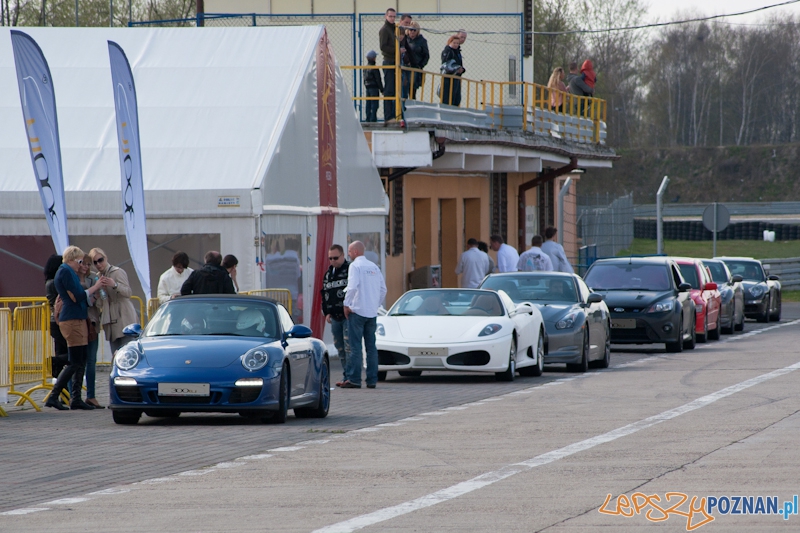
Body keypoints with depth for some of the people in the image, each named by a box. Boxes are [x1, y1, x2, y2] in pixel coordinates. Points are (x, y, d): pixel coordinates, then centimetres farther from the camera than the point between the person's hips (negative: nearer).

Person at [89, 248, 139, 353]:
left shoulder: (117, 272, -4)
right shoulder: (99, 277, 18)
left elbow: (128, 292, -16)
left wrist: (115, 285, -34)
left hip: (124, 320, -7)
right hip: (112, 323, 8)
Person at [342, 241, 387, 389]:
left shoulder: (355, 266, -7)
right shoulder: (374, 267, 13)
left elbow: (352, 287, -19)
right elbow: (383, 289, 14)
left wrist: (346, 305, -9)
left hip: (357, 311, -6)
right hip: (372, 312, 6)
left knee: (355, 346, -6)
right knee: (371, 347, 8)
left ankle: (354, 379, -9)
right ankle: (372, 380, 6)